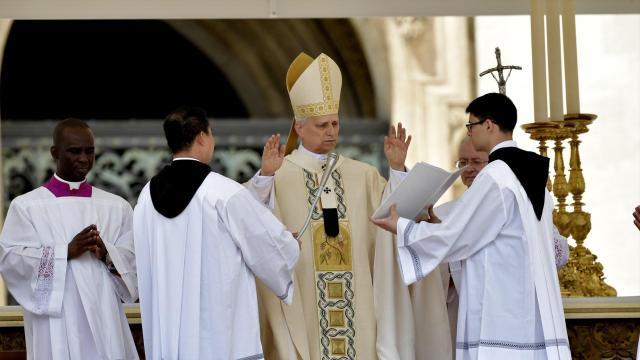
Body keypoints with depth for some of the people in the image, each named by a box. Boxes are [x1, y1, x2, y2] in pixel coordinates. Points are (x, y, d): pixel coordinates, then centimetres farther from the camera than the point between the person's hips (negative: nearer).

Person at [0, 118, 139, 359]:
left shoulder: (117, 206, 11)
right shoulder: (25, 206, 3)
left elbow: (136, 261, 5)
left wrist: (106, 253, -15)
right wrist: (67, 251, -17)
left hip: (105, 324, 2)